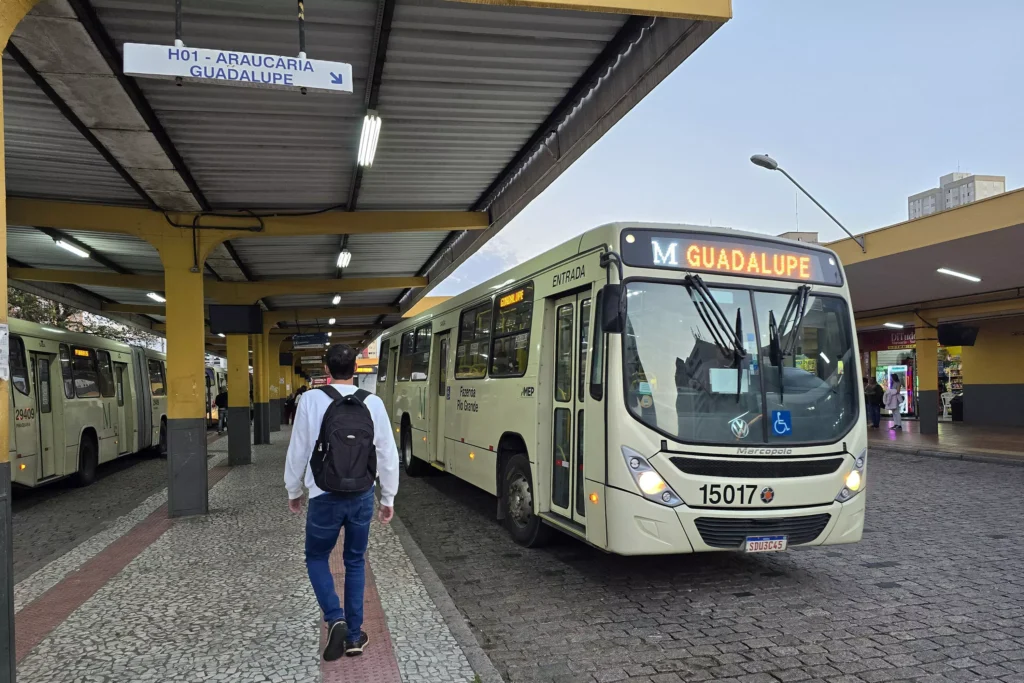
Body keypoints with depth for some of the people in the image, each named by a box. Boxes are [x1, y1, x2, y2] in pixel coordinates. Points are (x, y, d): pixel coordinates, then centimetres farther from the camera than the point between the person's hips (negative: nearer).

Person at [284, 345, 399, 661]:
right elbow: (388, 455, 0)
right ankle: (354, 635, 22)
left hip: (325, 498, -2)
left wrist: (293, 491, 13)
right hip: (362, 498, 2)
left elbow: (298, 451, -3)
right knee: (355, 562, 17)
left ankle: (335, 619, 2)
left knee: (316, 557, 19)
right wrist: (388, 498, 12)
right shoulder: (373, 403, -4)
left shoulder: (311, 400, -10)